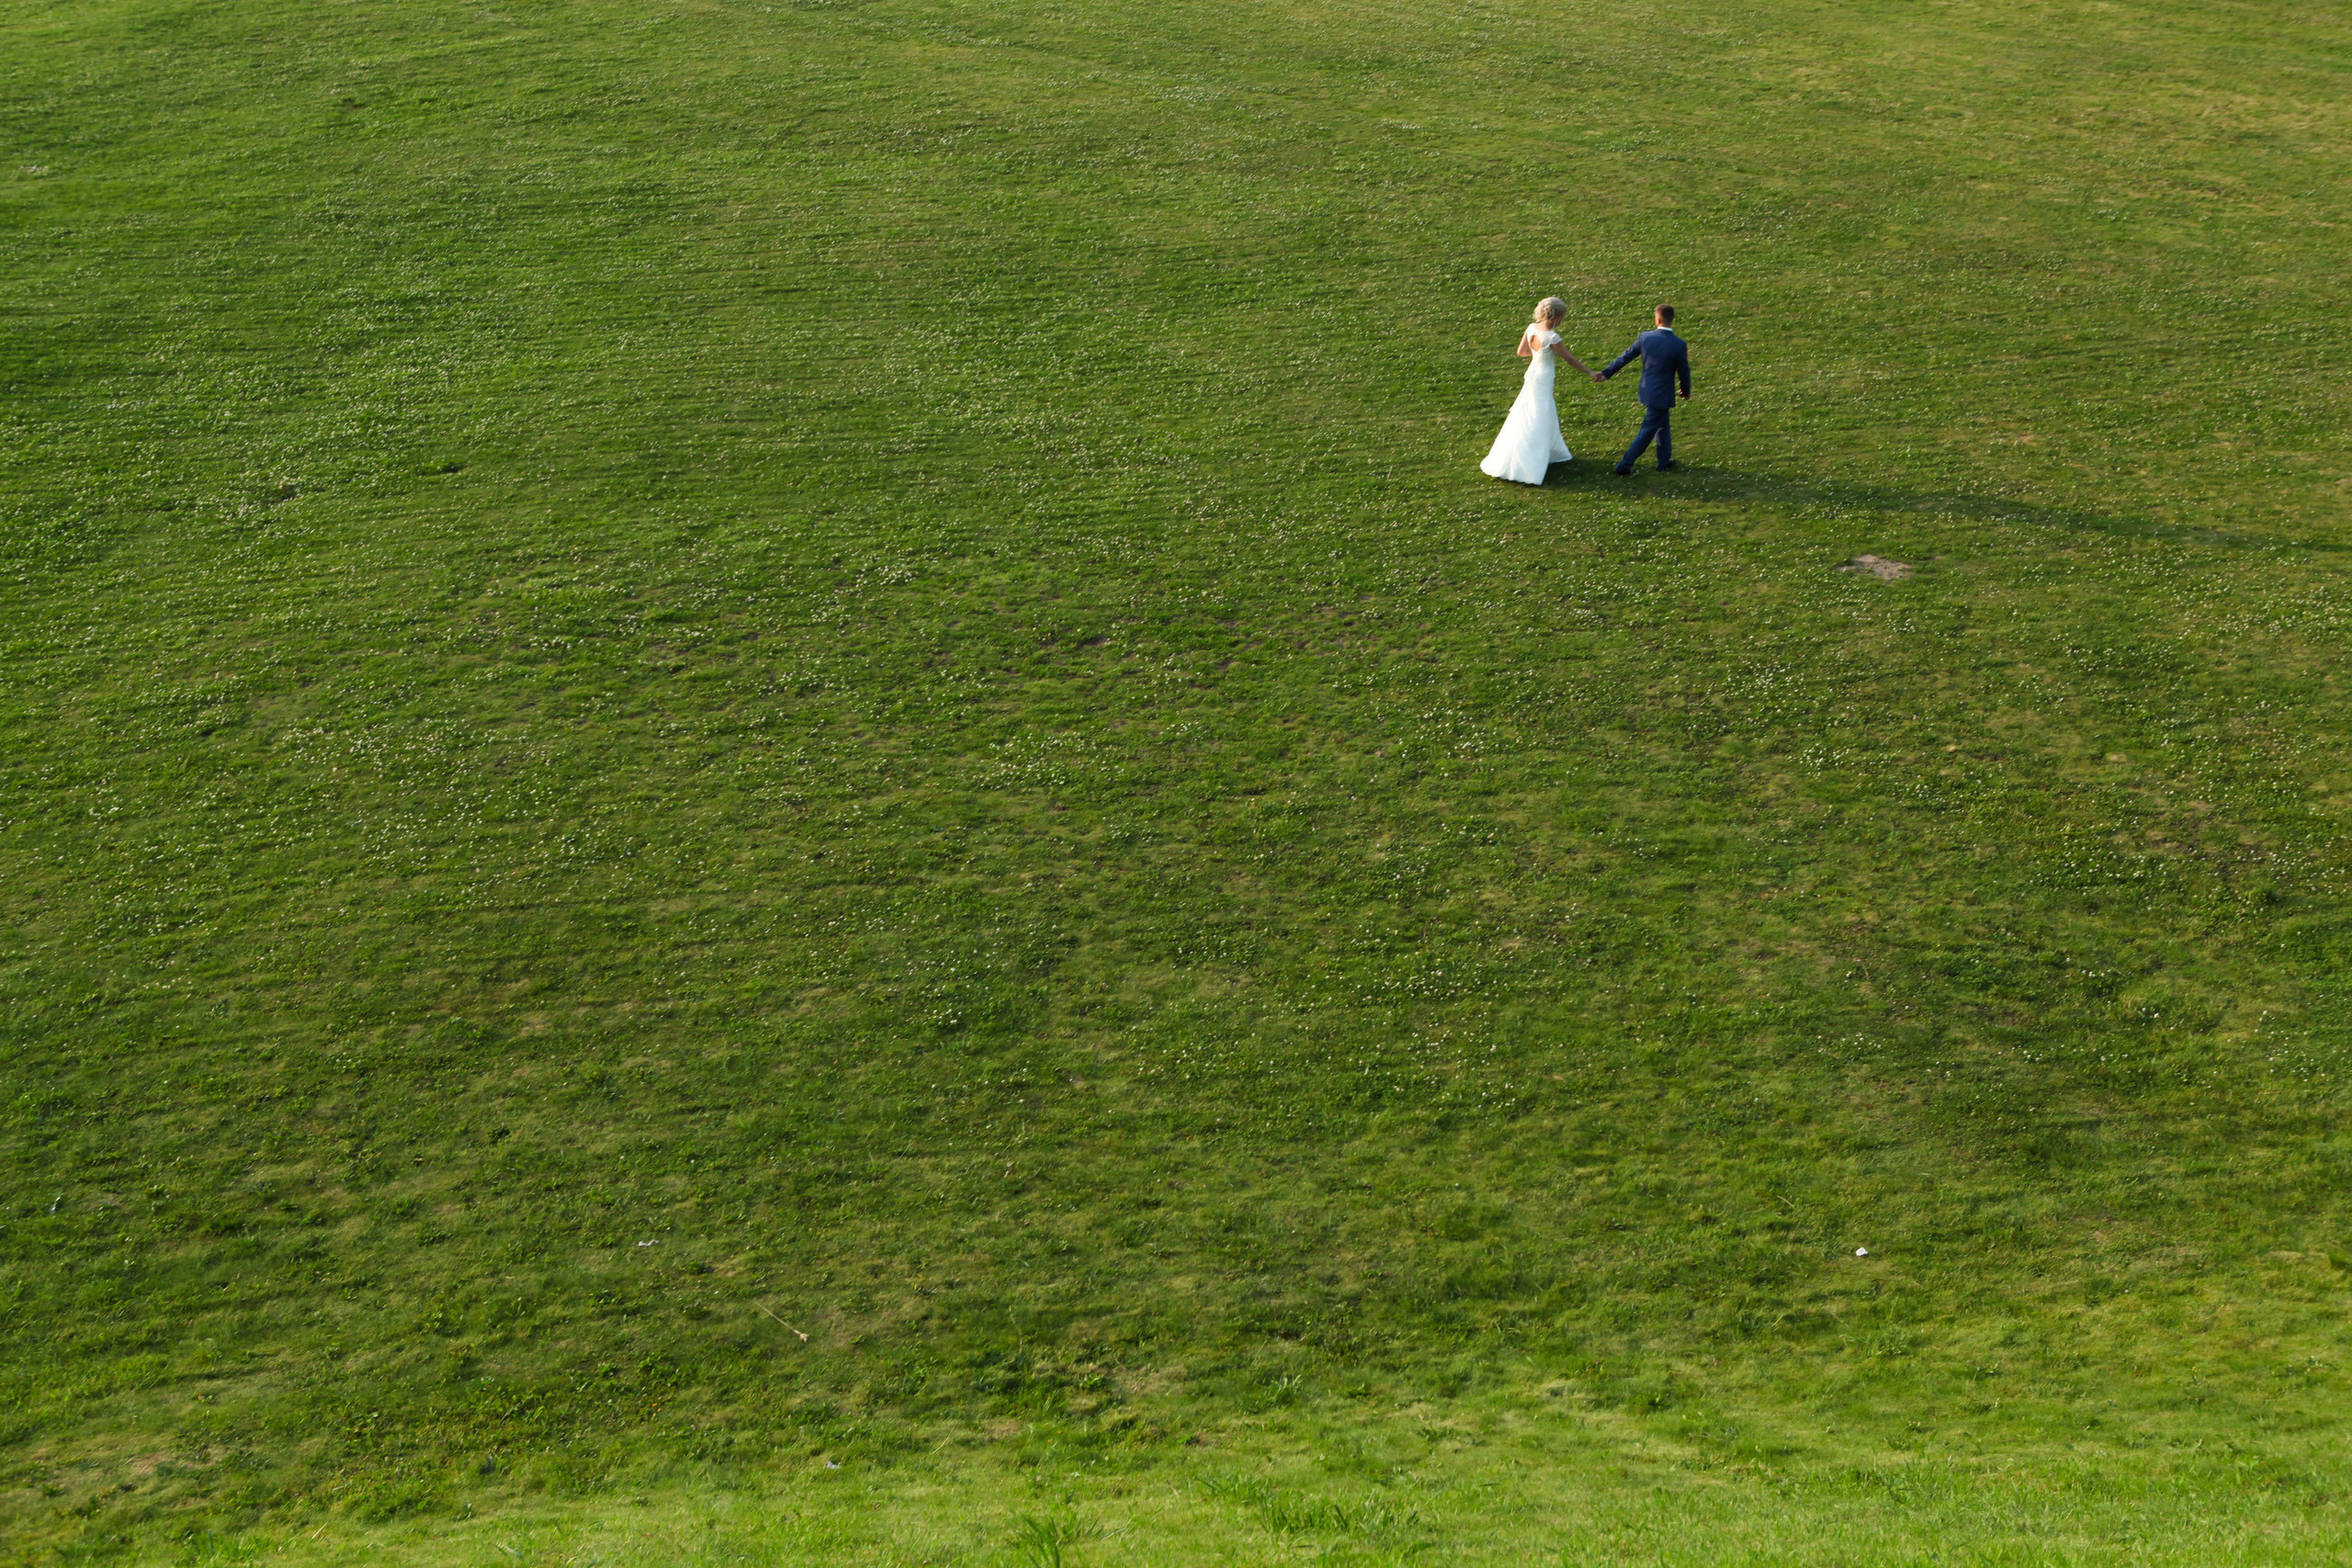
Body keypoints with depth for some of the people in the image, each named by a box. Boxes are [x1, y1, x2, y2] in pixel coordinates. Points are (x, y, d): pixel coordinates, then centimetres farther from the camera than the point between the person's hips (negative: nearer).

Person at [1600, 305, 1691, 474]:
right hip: (1662, 395, -5)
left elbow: (1626, 356, 0)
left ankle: (1665, 460, 36)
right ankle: (1624, 465, 5)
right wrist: (1686, 391, 12)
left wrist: (1607, 373, 12)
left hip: (1647, 390, 5)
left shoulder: (1645, 337, -10)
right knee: (1648, 431, 5)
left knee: (1664, 424, 24)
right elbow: (1684, 371, -8)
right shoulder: (1679, 345, -20)